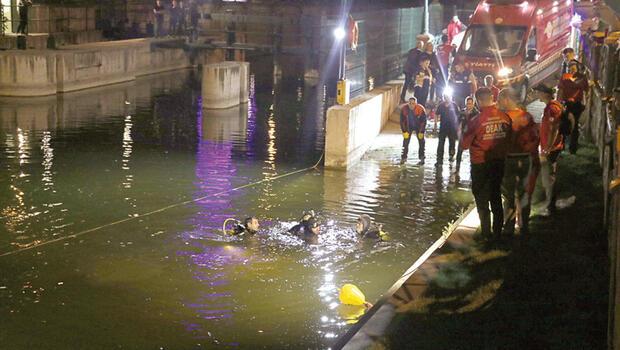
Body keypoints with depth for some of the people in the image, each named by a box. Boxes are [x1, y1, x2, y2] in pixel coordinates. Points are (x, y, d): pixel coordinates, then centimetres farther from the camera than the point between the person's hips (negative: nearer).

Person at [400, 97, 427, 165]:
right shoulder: (404, 109, -22)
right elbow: (402, 121, -11)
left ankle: (422, 158, 2)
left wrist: (421, 132, -19)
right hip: (408, 127, 1)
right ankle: (404, 158, 9)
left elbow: (423, 121, -18)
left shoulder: (421, 109, -27)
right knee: (406, 142, -1)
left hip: (419, 127, -1)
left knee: (421, 142, -4)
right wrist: (404, 131, -14)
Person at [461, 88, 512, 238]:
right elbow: (509, 138, 4)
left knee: (482, 199, 10)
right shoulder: (505, 117, -8)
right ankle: (498, 231, 24)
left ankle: (486, 233, 14)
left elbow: (465, 144, -13)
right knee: (496, 196, 18)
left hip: (480, 164, -4)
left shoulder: (476, 120, -20)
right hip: (499, 162, 4)